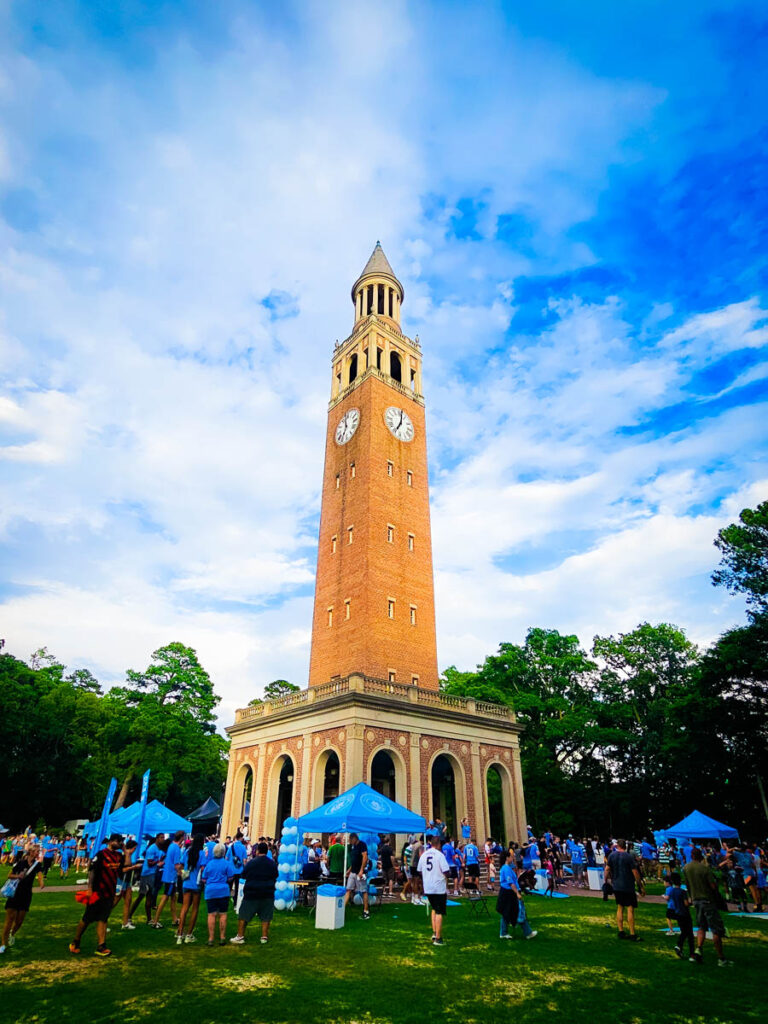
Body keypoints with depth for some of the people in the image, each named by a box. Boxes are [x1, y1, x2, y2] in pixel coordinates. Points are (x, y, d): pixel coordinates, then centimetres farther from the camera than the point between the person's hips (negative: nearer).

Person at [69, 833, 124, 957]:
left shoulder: (119, 855, 10)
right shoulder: (101, 854, -12)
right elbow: (92, 871, -15)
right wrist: (90, 887, -21)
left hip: (110, 892, 6)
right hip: (97, 891, -6)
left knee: (103, 919, 6)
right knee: (87, 918, 5)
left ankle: (101, 946, 7)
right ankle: (75, 943, 25)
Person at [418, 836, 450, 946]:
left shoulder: (423, 855, 4)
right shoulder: (439, 855, -14)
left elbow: (419, 871, 12)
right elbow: (446, 872, -17)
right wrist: (448, 875, 5)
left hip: (427, 888, 6)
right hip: (439, 887, -6)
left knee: (434, 909, 24)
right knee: (439, 912, 4)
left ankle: (434, 932, 18)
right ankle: (438, 938, 7)